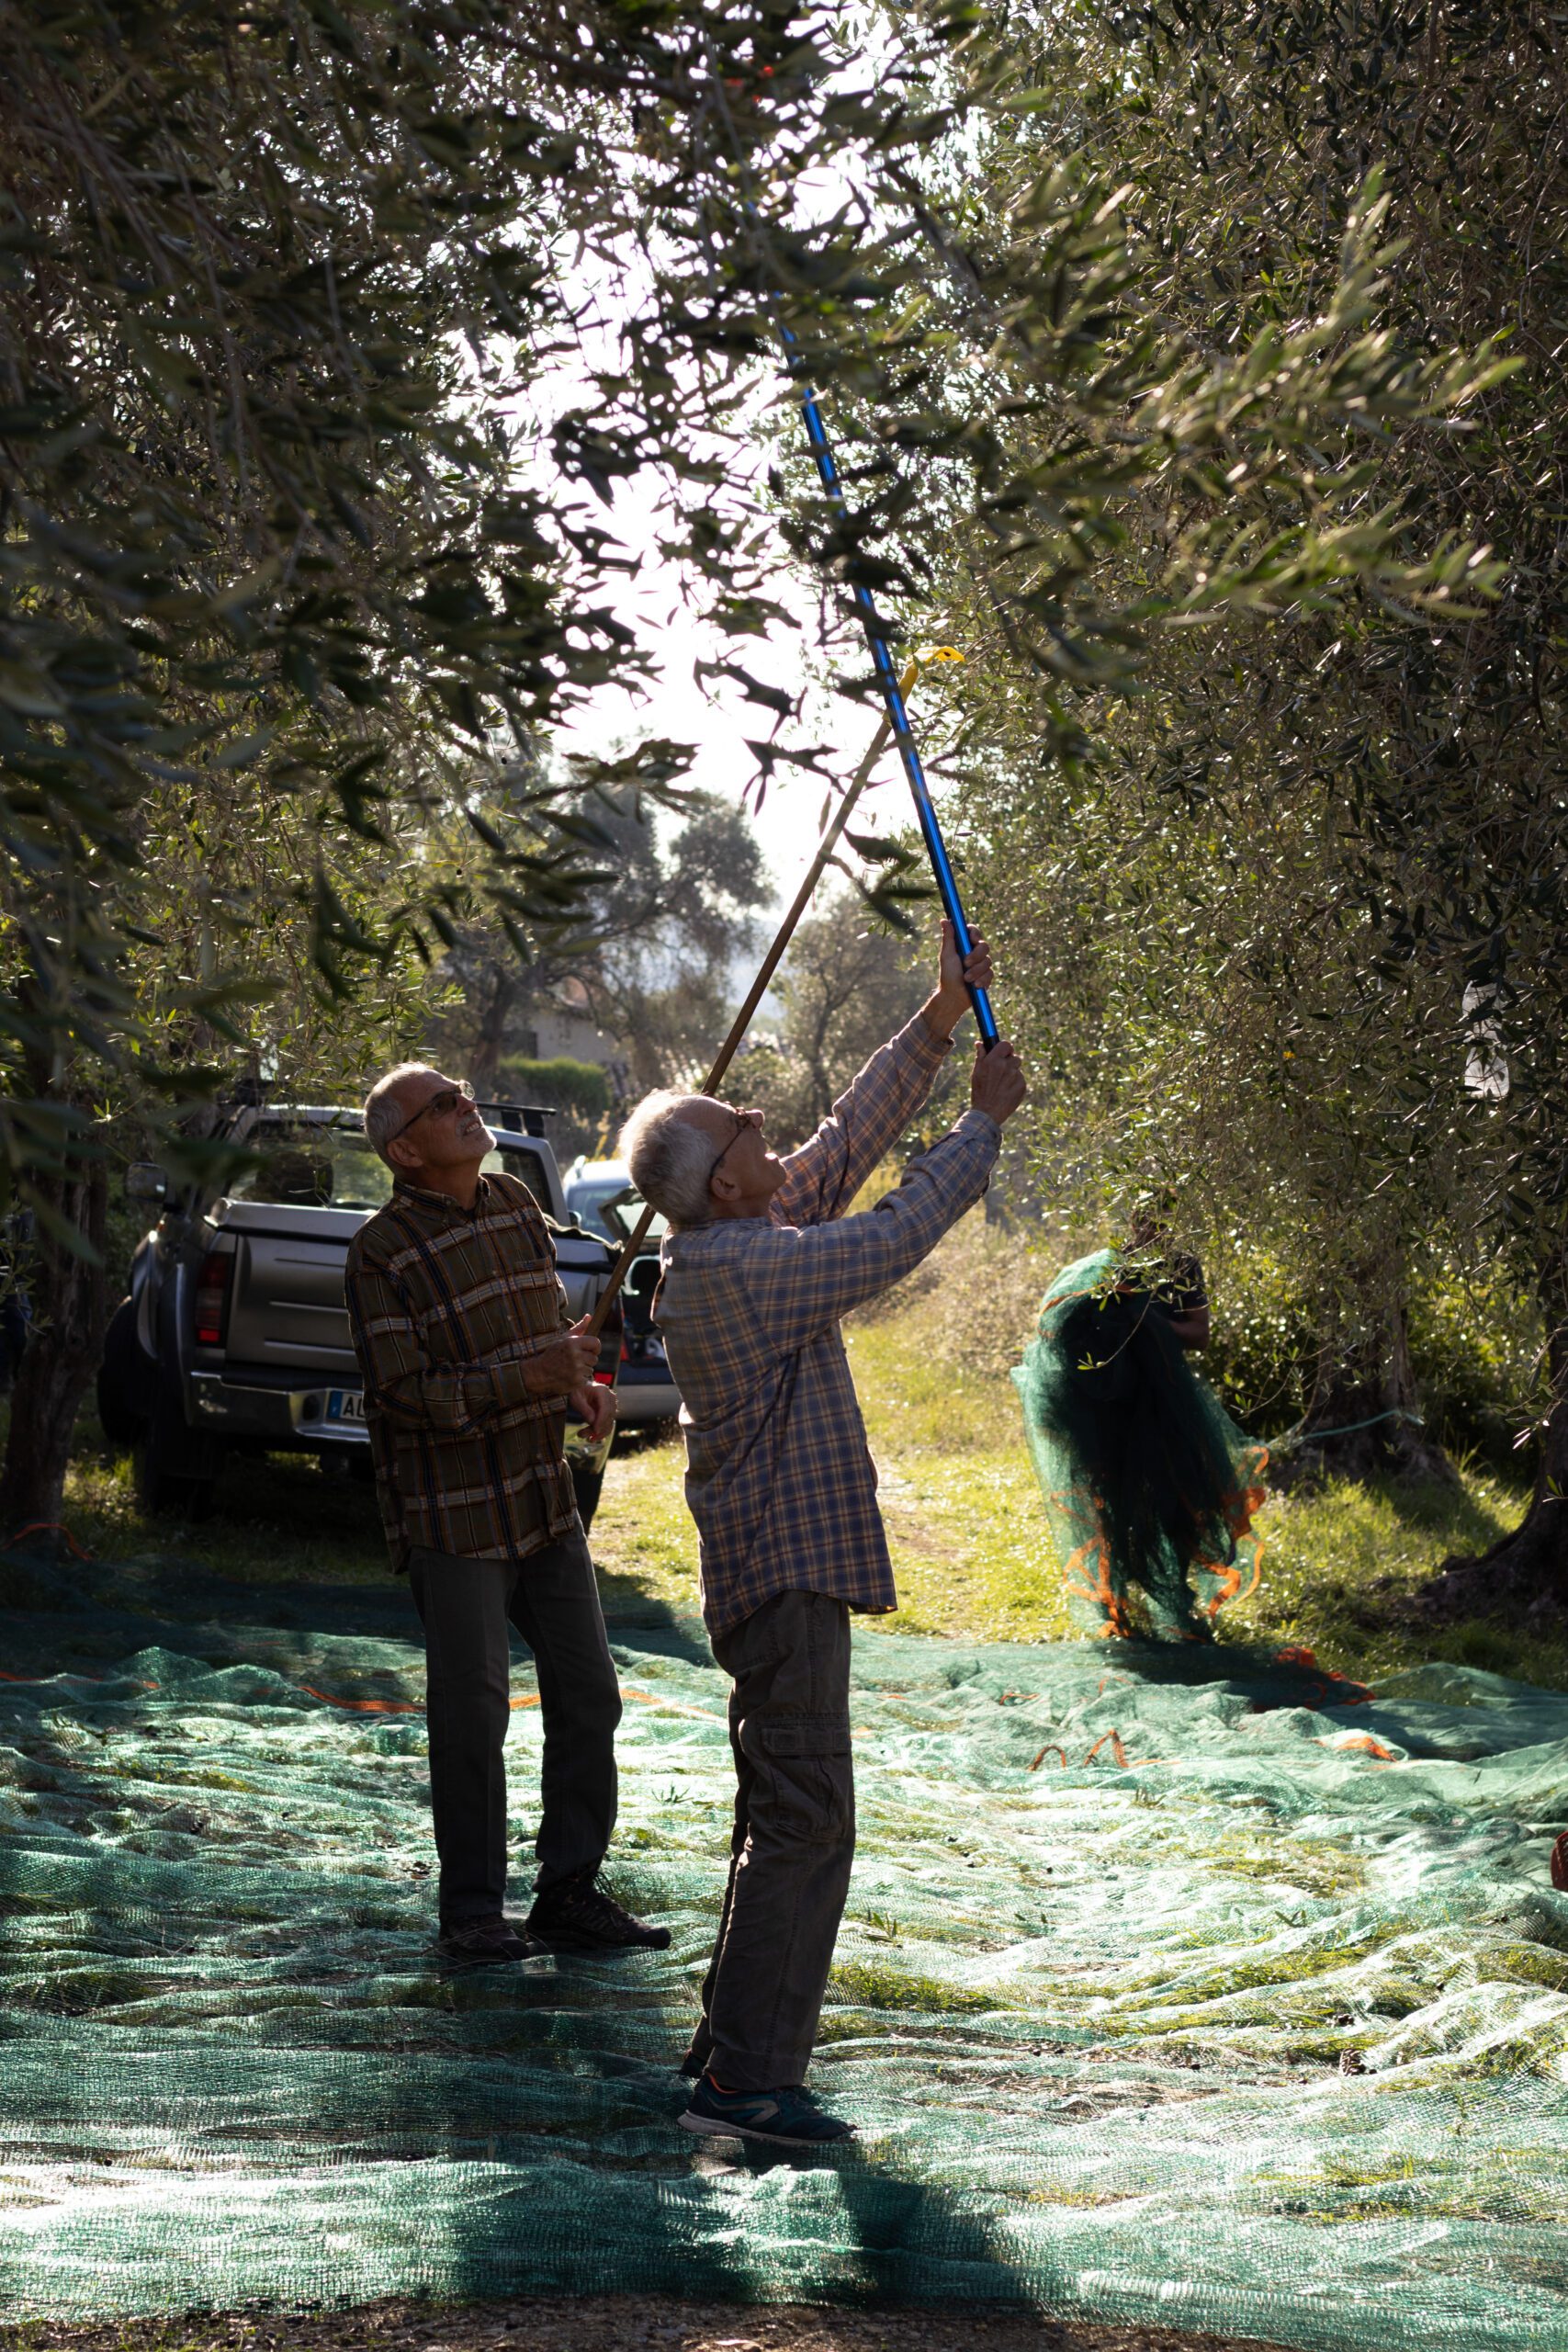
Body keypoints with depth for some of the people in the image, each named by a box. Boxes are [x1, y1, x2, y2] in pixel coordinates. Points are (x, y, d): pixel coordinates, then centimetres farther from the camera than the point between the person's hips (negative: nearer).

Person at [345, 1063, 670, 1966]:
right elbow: (403, 1394, -19)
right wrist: (531, 1376, -26)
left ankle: (570, 1894, 19)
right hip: (452, 1515, -7)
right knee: (473, 1718, -1)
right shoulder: (384, 1251, -14)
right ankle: (473, 1914, 12)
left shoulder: (518, 1206, 7)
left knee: (588, 1697, 8)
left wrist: (586, 1388, -2)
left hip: (546, 1500, 7)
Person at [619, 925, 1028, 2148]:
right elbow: (890, 1240, -16)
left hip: (777, 1564, 11)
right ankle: (745, 2078, -10)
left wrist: (938, 1024, 15)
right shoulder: (732, 1266, -18)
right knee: (805, 1818, -10)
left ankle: (736, 2042, 23)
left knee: (783, 1811, 17)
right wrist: (985, 1121, -5)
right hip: (786, 1569, -11)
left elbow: (851, 1140, 18)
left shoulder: (746, 1237, 11)